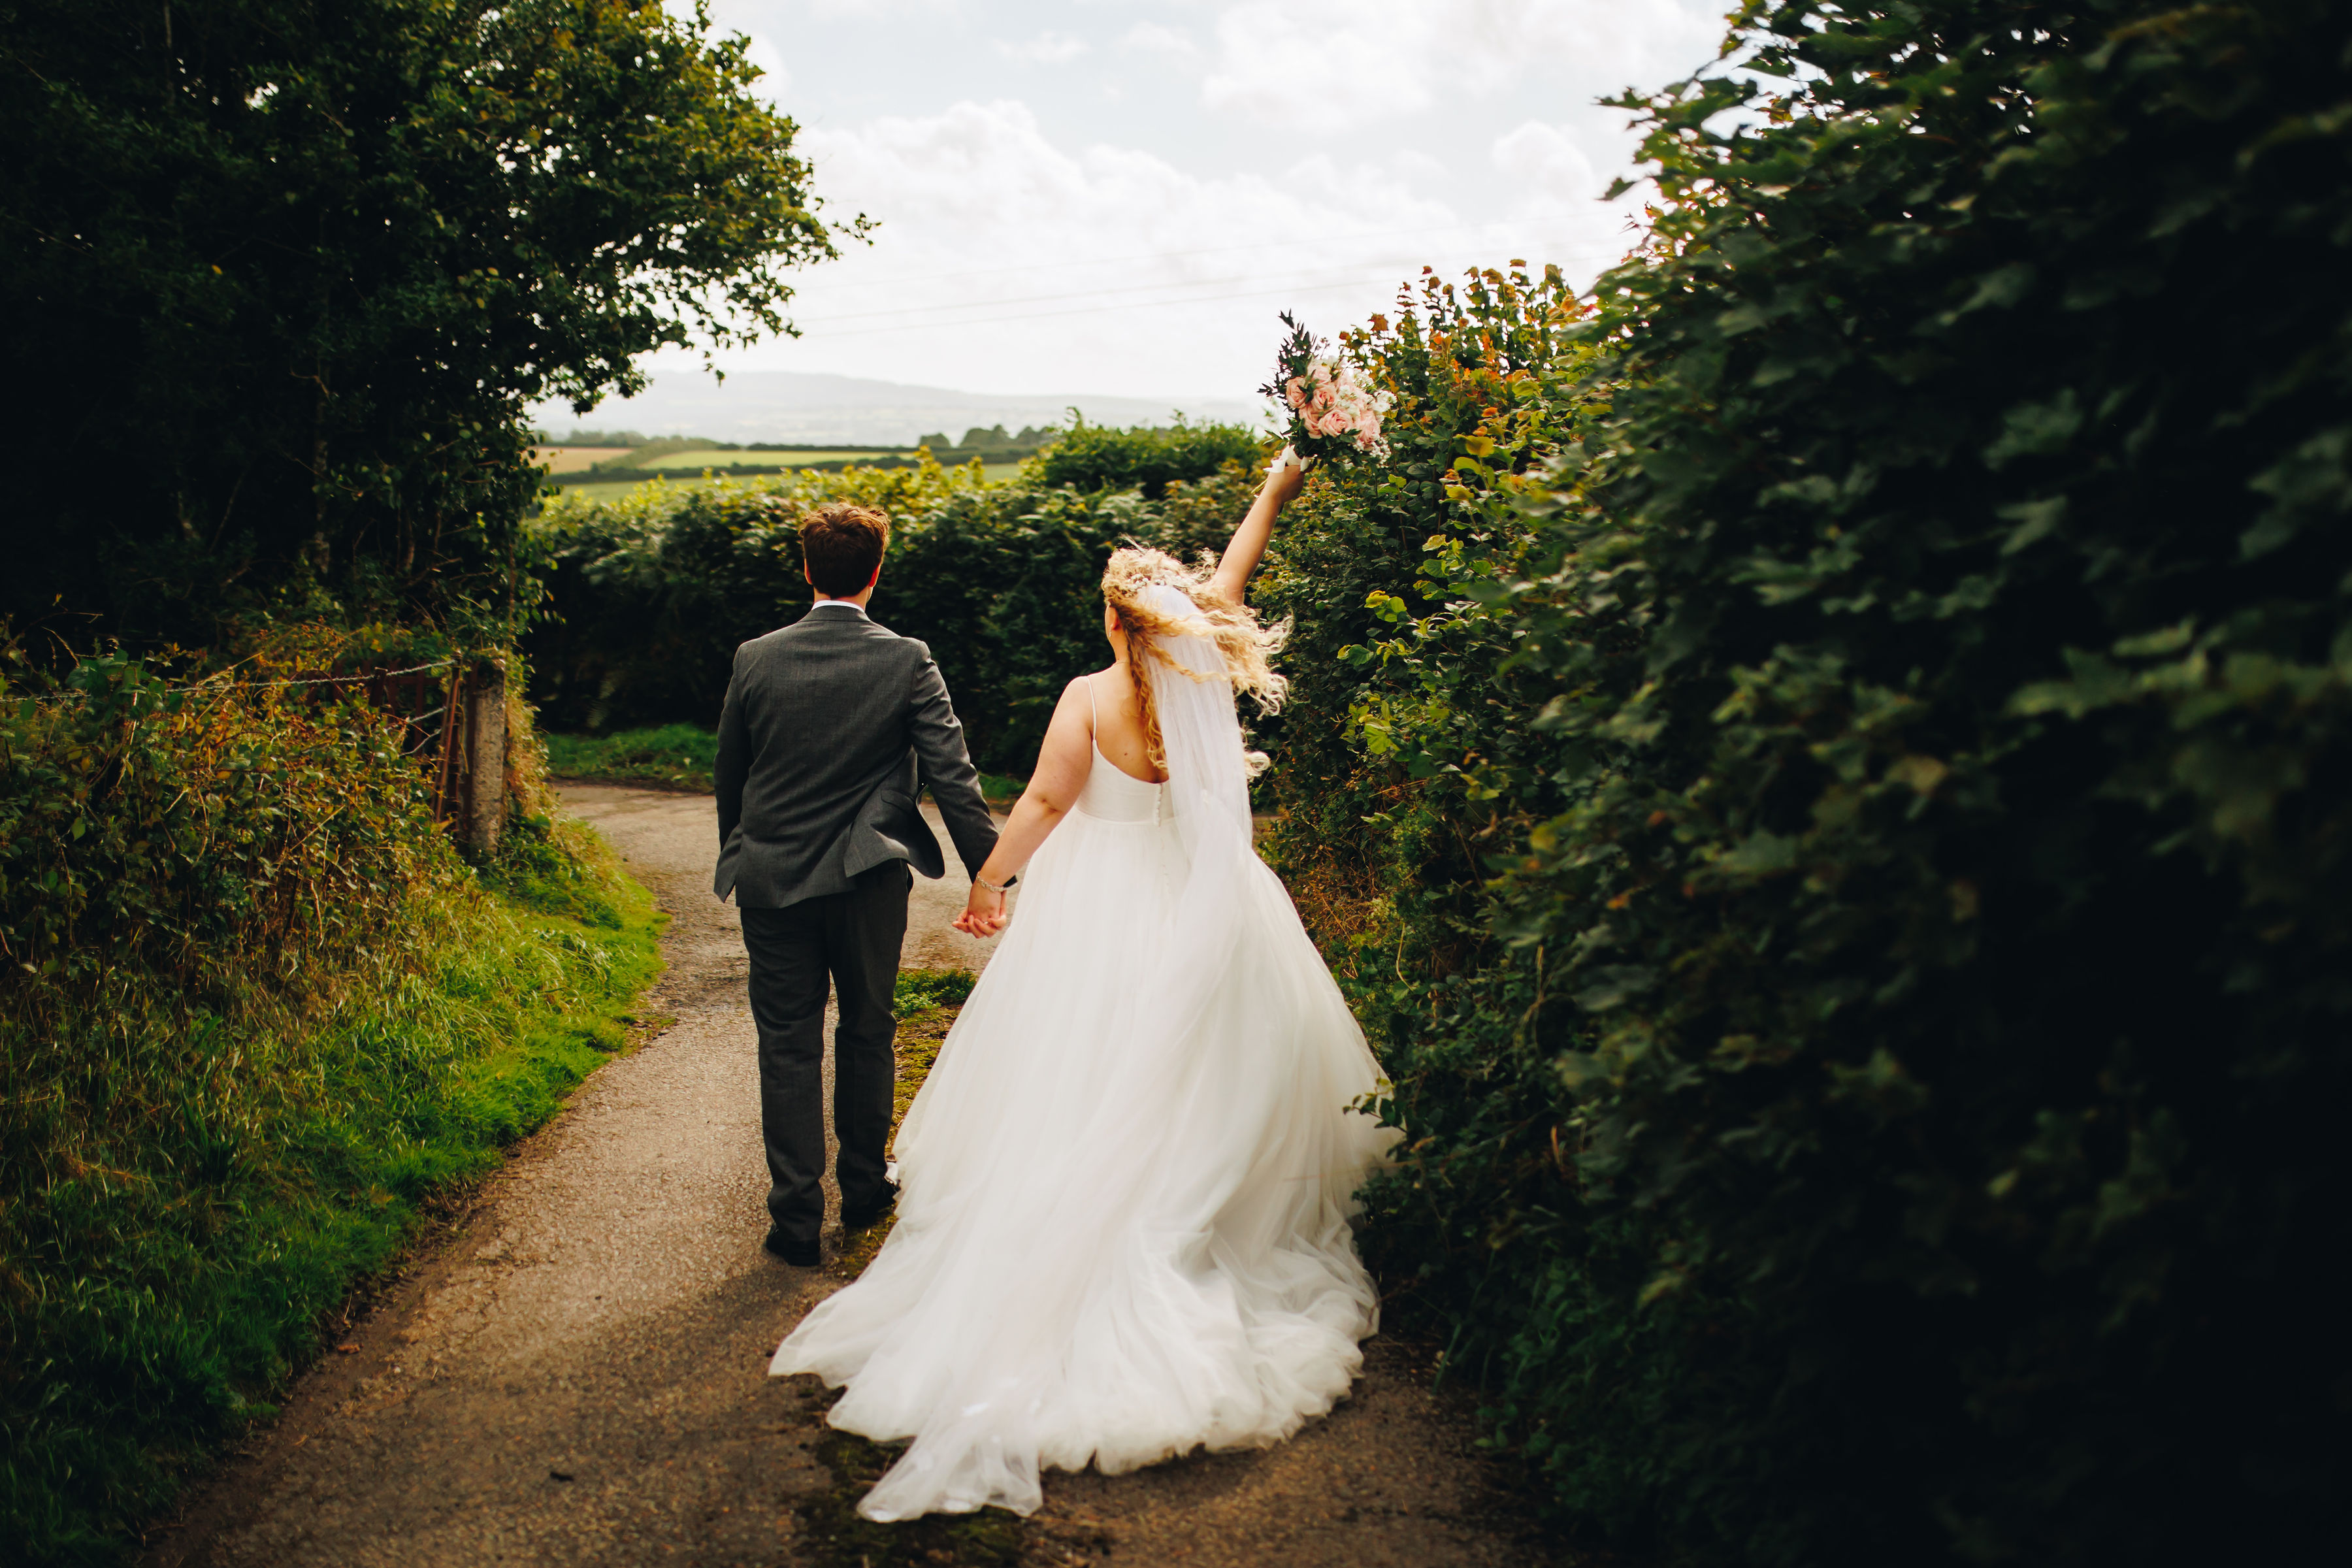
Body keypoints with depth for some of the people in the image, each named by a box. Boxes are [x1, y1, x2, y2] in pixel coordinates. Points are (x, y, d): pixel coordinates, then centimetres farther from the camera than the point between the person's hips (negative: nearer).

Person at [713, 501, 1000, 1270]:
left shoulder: (755, 659, -4)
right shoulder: (907, 661, -9)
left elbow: (729, 774, 6)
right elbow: (951, 773, -11)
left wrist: (737, 856, 21)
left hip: (772, 878, 1)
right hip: (868, 881, 0)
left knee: (788, 1045, 7)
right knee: (867, 1031, 17)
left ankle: (796, 1217, 10)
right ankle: (864, 1189, 30)